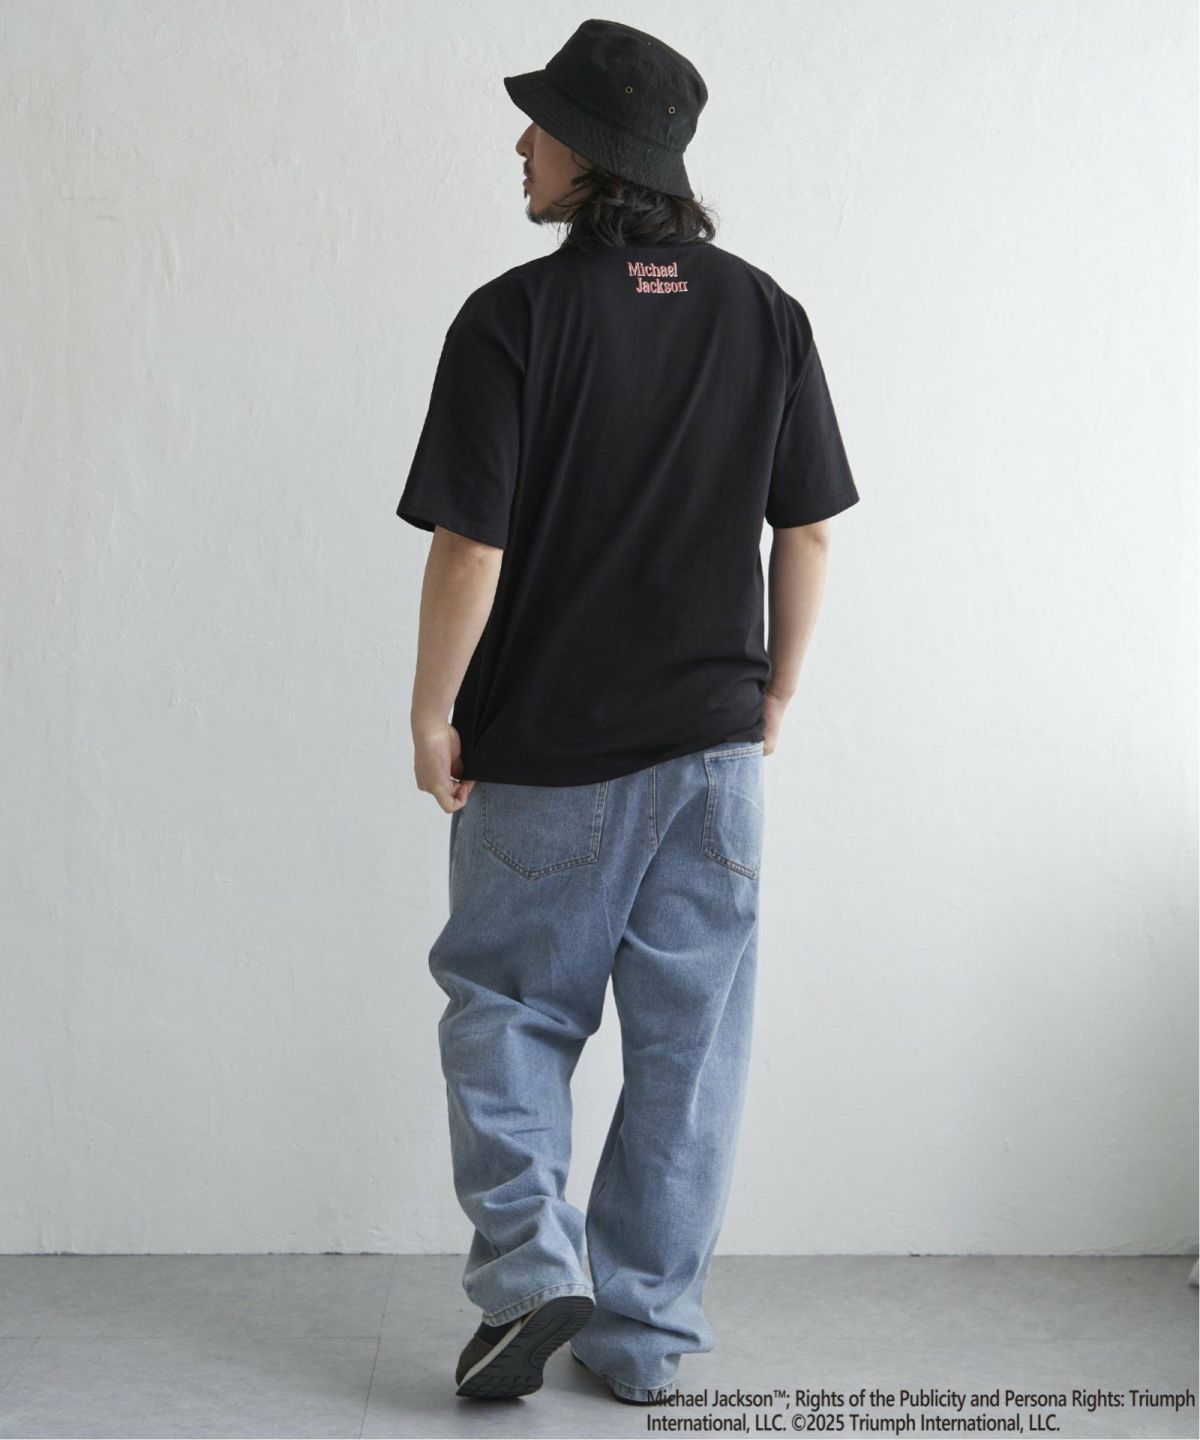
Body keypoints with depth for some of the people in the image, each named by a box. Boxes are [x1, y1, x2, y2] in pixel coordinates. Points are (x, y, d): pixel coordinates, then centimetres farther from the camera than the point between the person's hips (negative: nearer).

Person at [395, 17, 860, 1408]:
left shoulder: (515, 317, -12)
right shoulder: (765, 315, 1)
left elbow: (471, 548, -15)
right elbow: (806, 533, 4)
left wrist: (431, 717, -3)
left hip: (542, 753, -3)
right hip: (711, 745, 3)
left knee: (507, 1008, 16)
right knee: (687, 1041, 11)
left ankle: (529, 1266, 4)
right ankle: (646, 1330, 18)